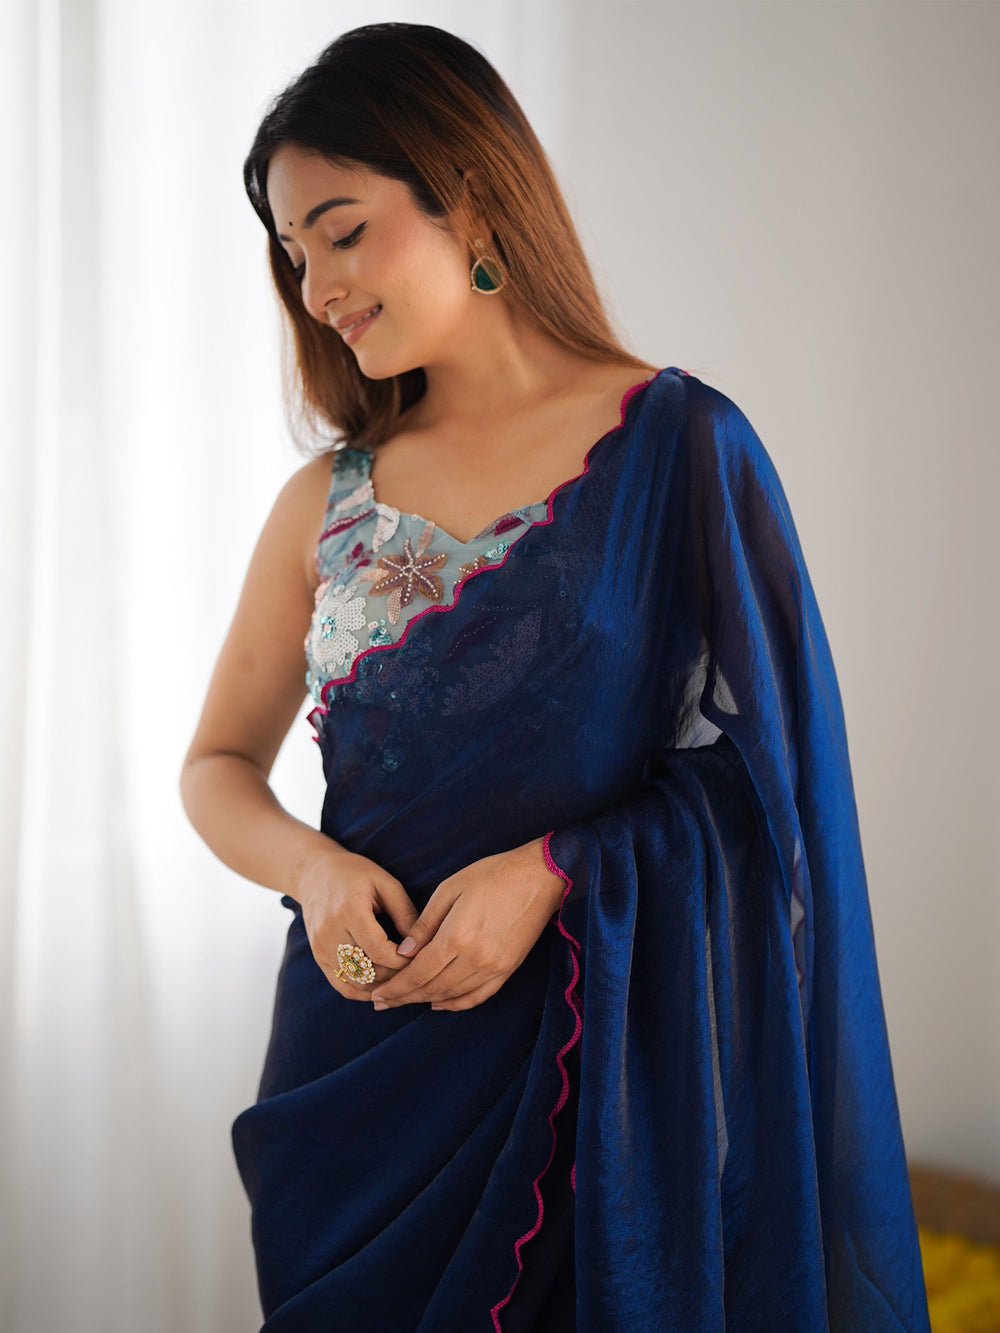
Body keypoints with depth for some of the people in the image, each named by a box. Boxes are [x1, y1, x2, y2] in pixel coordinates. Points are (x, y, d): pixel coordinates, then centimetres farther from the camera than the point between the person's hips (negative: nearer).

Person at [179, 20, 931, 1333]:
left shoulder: (680, 449, -7)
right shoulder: (327, 502, 4)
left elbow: (764, 775, -6)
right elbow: (219, 764, 11)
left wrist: (558, 875, -19)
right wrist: (312, 866, -9)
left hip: (607, 1058, -3)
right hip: (360, 1053, 3)